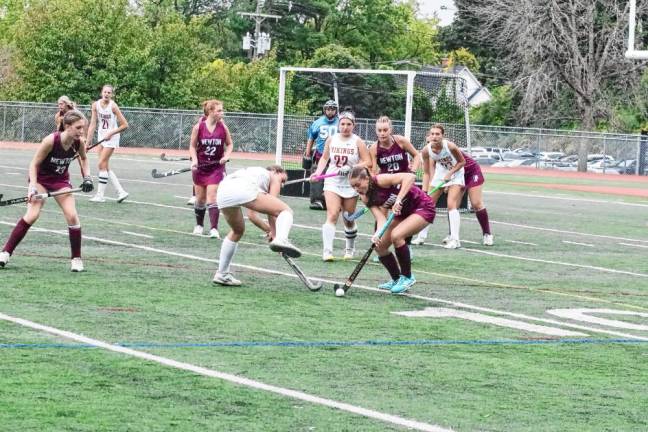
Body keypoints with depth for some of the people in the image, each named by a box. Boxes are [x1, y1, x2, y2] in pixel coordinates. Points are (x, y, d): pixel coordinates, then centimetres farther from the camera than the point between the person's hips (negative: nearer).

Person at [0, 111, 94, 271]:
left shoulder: (78, 143, -18)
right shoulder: (51, 140, -31)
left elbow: (83, 158, 8)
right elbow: (34, 164, -21)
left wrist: (87, 177, -6)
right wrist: (33, 186, -32)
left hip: (61, 180, 4)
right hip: (41, 178, -4)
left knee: (72, 216, -11)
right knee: (32, 215, -19)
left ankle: (76, 259, 3)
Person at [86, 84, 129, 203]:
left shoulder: (113, 106, -15)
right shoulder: (96, 105, -1)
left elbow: (125, 125, -13)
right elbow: (93, 124, 1)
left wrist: (111, 133, -18)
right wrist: (88, 140, -4)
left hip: (111, 137, -6)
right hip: (101, 136, 6)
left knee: (102, 164, -9)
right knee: (105, 167, 6)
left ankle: (100, 195, -3)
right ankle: (121, 191, 12)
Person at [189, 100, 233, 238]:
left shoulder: (223, 127, -6)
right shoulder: (199, 127, -9)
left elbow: (229, 144, 7)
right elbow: (192, 146, 0)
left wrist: (227, 155, -11)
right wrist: (194, 160, -14)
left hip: (216, 167, -1)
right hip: (200, 166, 1)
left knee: (212, 198, -10)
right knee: (200, 198, 10)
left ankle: (214, 229, -12)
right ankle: (199, 225, 31)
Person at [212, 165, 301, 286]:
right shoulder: (274, 177, 26)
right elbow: (272, 210, 15)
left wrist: (270, 230, 43)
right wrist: (274, 234, 18)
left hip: (222, 193, 7)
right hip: (244, 190, -7)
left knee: (237, 231, 32)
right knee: (286, 210, 0)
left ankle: (222, 274, 33)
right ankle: (281, 239, -32)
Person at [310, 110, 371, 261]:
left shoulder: (358, 142, -5)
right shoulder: (331, 139, 3)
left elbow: (368, 162, -9)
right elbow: (324, 158, 15)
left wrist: (351, 168, -21)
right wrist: (318, 172, 0)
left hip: (350, 184, 0)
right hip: (332, 182, 0)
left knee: (349, 220, 10)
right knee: (332, 215, -16)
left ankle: (350, 249, 34)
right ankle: (327, 251, -22)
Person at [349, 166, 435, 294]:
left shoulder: (380, 181, -26)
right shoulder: (367, 198, -6)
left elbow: (410, 177, -37)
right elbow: (381, 218, -18)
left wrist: (398, 199, -44)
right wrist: (377, 234, -38)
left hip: (423, 208, -8)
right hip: (402, 213, 8)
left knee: (396, 235, -28)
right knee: (380, 246, 1)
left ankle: (407, 277, -11)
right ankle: (397, 279, 20)